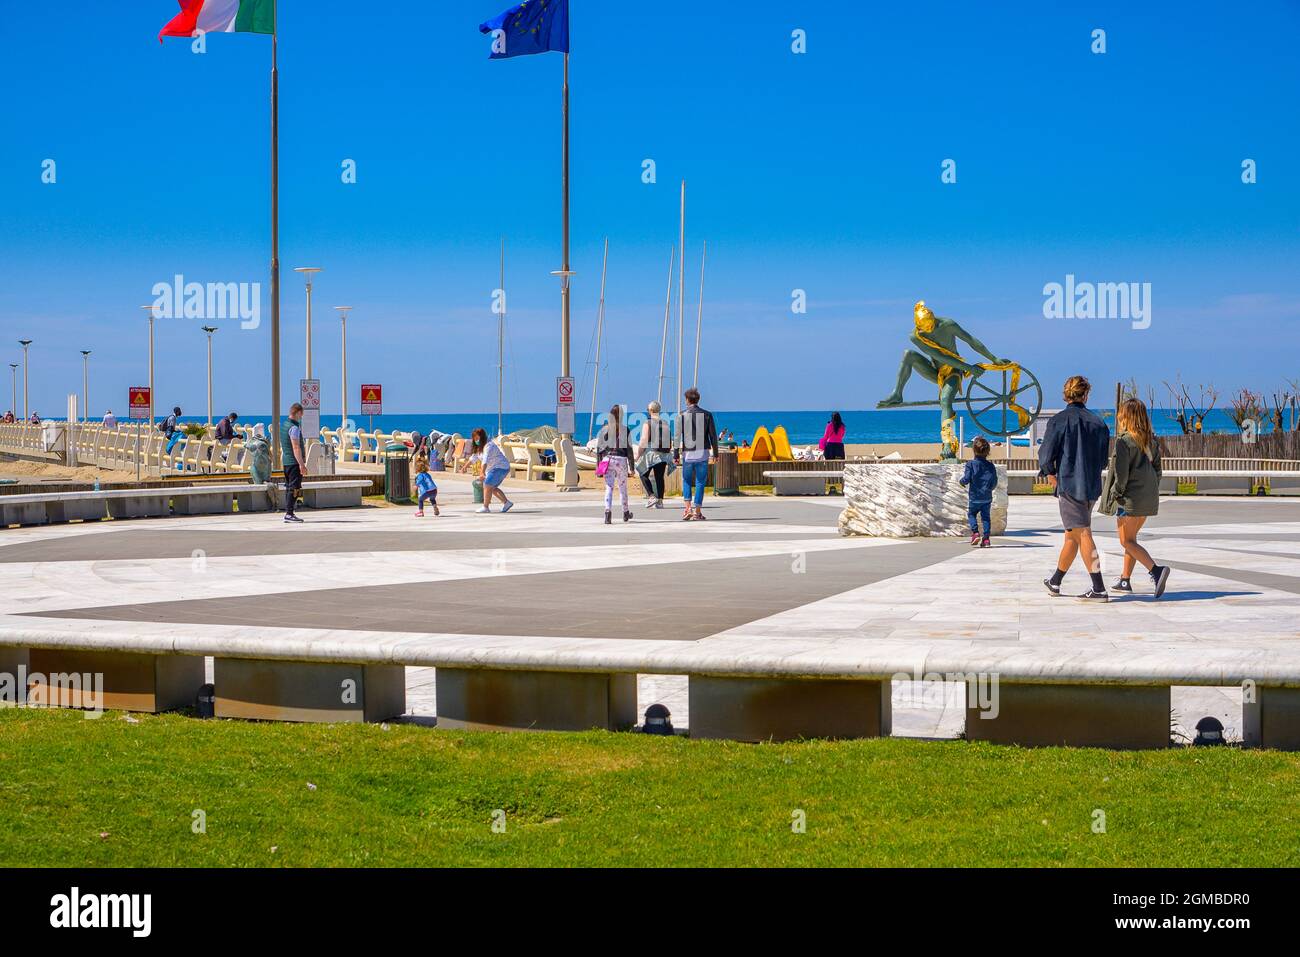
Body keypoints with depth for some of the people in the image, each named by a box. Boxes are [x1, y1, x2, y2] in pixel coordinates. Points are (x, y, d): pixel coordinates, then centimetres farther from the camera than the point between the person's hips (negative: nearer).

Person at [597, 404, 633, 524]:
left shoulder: (604, 429, 4)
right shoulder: (624, 429, -1)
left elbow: (599, 448, 5)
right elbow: (629, 449, -1)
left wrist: (598, 465, 10)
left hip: (607, 459, 1)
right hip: (621, 459, -1)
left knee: (609, 487, -3)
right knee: (623, 487, 14)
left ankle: (608, 511, -23)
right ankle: (626, 513, 29)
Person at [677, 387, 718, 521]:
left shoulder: (682, 415, -2)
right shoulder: (706, 414, 2)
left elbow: (678, 436, -3)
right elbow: (713, 435, 2)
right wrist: (715, 453, 11)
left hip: (687, 453, 0)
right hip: (703, 453, 0)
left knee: (686, 481, 13)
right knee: (700, 482, 5)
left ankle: (687, 509, -1)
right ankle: (697, 512, 4)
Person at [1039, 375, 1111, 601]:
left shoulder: (1059, 420, -9)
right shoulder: (1098, 422, 7)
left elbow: (1046, 453, -10)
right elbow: (1103, 459, 12)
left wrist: (1050, 473, 7)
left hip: (1068, 484, -6)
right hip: (1092, 486, 6)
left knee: (1083, 535, -8)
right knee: (1071, 535, 16)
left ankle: (1099, 589, -14)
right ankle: (1055, 582, 30)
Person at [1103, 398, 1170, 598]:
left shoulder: (1123, 441, -13)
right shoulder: (1151, 440, 9)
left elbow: (1121, 474, -15)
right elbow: (1157, 470, 13)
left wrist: (1112, 497, -8)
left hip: (1131, 498, -8)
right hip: (1149, 499, 8)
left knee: (1127, 541, -2)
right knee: (1131, 538, 19)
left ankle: (1156, 570, -21)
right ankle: (1125, 580, 23)